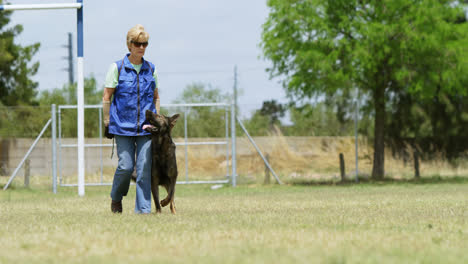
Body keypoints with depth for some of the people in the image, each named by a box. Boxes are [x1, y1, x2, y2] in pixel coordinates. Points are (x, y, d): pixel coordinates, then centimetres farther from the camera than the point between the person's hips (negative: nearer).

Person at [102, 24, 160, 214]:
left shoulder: (150, 69, 9)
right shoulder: (117, 67, 0)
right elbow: (107, 97, 2)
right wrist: (107, 123, 0)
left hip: (146, 126, 2)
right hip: (123, 125, -2)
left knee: (144, 168, -4)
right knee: (126, 166, -5)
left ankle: (143, 209, -1)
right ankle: (116, 197, 23)